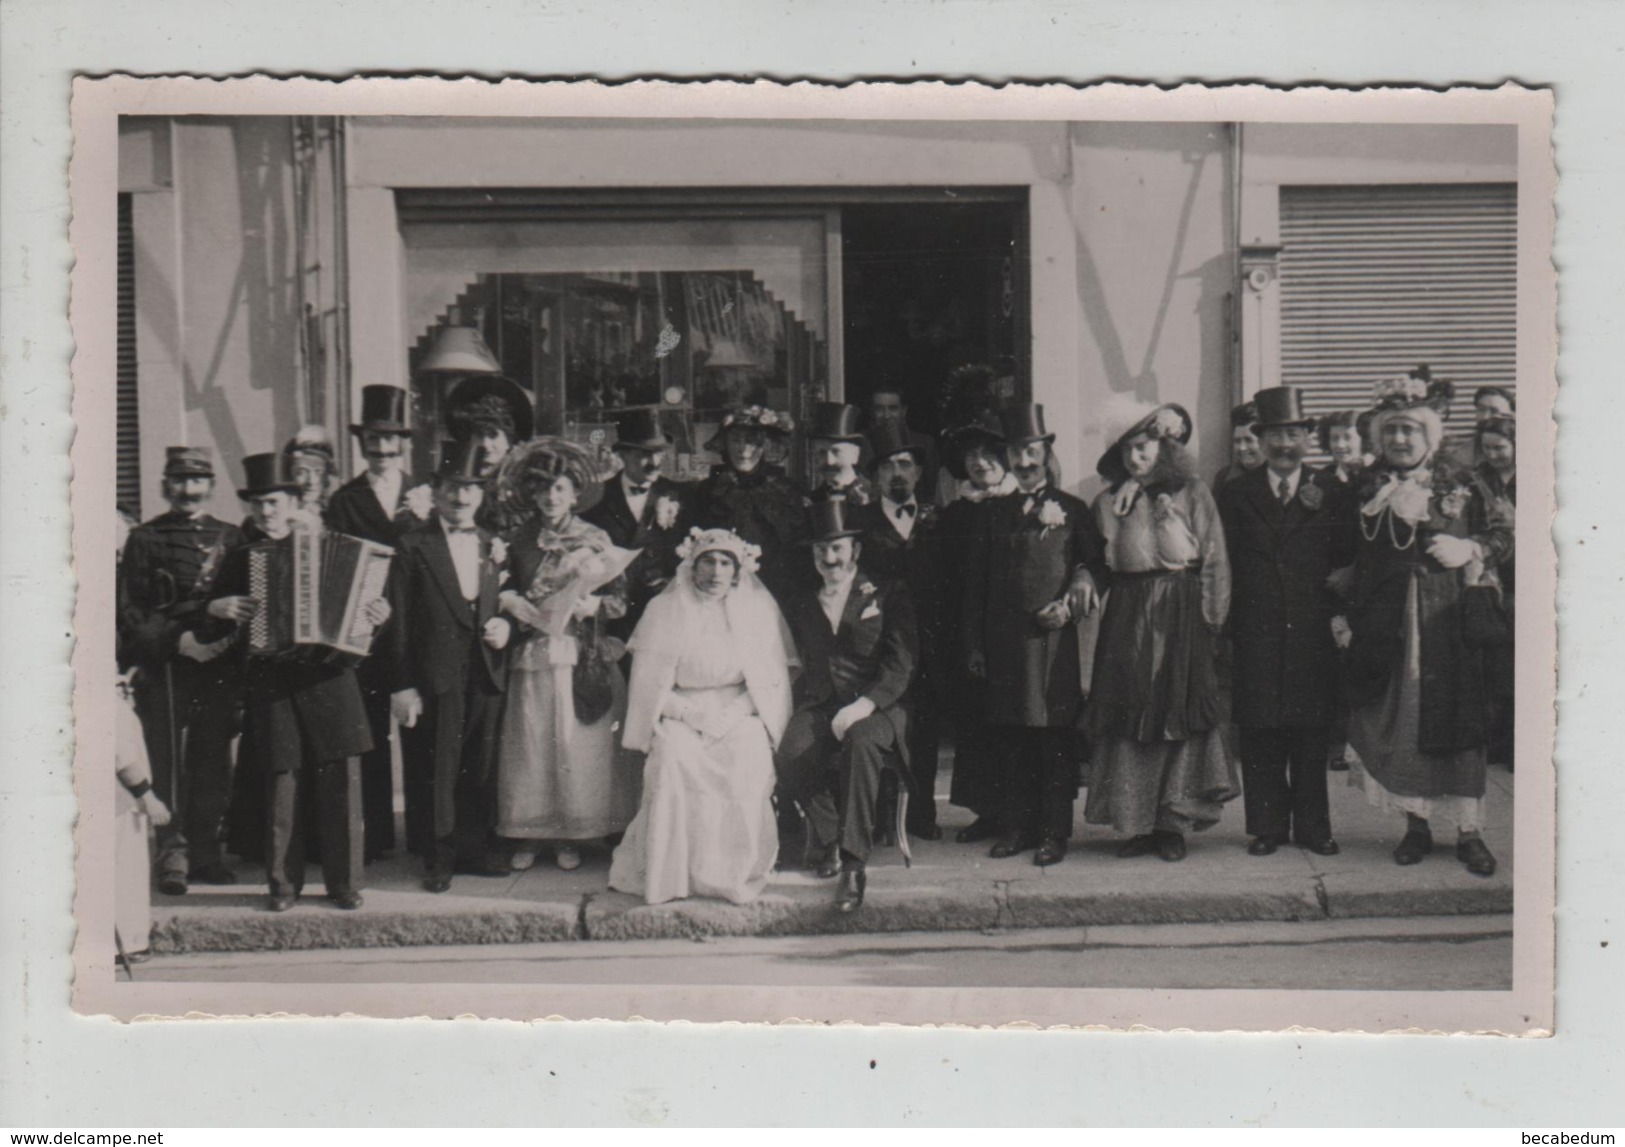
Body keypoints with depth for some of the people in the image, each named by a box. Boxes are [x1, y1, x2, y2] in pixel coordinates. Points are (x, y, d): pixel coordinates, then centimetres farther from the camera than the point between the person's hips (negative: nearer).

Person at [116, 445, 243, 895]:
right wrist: (176, 640, -15)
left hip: (219, 661, 3)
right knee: (169, 761, -5)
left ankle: (206, 851, 12)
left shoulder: (229, 538, 14)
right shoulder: (145, 539, 5)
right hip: (165, 667, -3)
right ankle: (172, 854, -2)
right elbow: (130, 610, -1)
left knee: (214, 760, 5)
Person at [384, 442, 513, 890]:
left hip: (484, 675, 4)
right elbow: (399, 622, -4)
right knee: (436, 769, 1)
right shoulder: (414, 546, -2)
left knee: (479, 768, 9)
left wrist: (505, 625, 0)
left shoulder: (493, 546, 13)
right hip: (434, 677, -4)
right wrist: (401, 686, -10)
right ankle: (439, 857, 12)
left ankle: (474, 849, 22)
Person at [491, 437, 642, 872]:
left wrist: (592, 605, -14)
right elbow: (503, 593, 15)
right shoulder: (520, 540, 10)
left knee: (576, 743, -1)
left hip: (581, 658, -1)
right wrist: (513, 605, -6)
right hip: (531, 657, 1)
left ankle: (570, 836, 8)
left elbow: (620, 599, 4)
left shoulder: (595, 539, 5)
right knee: (530, 742, 0)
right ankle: (528, 835, 9)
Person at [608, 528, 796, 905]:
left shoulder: (757, 608, 6)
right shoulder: (664, 611, 3)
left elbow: (773, 679, 5)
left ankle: (736, 871, -18)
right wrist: (692, 713, -12)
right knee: (674, 759, -31)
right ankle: (670, 871, -22)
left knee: (748, 759, -29)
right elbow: (649, 685, 2)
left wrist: (733, 712, -10)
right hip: (680, 715, -1)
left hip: (740, 714, 1)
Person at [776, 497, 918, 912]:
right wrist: (801, 703, -2)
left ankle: (853, 864, -34)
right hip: (817, 706, 3)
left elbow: (901, 665, -1)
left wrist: (863, 706, -17)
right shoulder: (799, 603, 23)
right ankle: (827, 835, -4)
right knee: (792, 752, -31)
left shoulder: (888, 597, 10)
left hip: (875, 709, -3)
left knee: (860, 742, -38)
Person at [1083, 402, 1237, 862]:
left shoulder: (1192, 494, 3)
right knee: (1130, 716, 1)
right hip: (1127, 616, 3)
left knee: (1180, 716, -3)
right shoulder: (1110, 501, 12)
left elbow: (1214, 560, 0)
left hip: (1181, 616, -3)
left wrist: (1211, 617, -7)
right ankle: (1139, 822, 7)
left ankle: (1174, 823, 3)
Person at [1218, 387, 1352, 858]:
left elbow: (1346, 559, 3)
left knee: (1311, 734, 5)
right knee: (1260, 735, 2)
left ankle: (1312, 826, 13)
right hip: (1256, 634, 0)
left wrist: (1320, 510, -8)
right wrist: (1230, 619, -6)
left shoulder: (1328, 492, 9)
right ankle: (1267, 826, 11)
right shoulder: (1235, 494, 8)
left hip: (1311, 630, 0)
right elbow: (1225, 564, 5)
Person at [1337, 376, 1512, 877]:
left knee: (1456, 719, -3)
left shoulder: (1460, 482, 3)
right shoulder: (1367, 487, 7)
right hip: (1385, 623, 2)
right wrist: (1342, 615, 1)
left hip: (1447, 619, -1)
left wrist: (1470, 551, -11)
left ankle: (1469, 830, 4)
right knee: (1398, 720, 3)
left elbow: (1502, 534, 7)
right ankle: (1416, 825, 14)